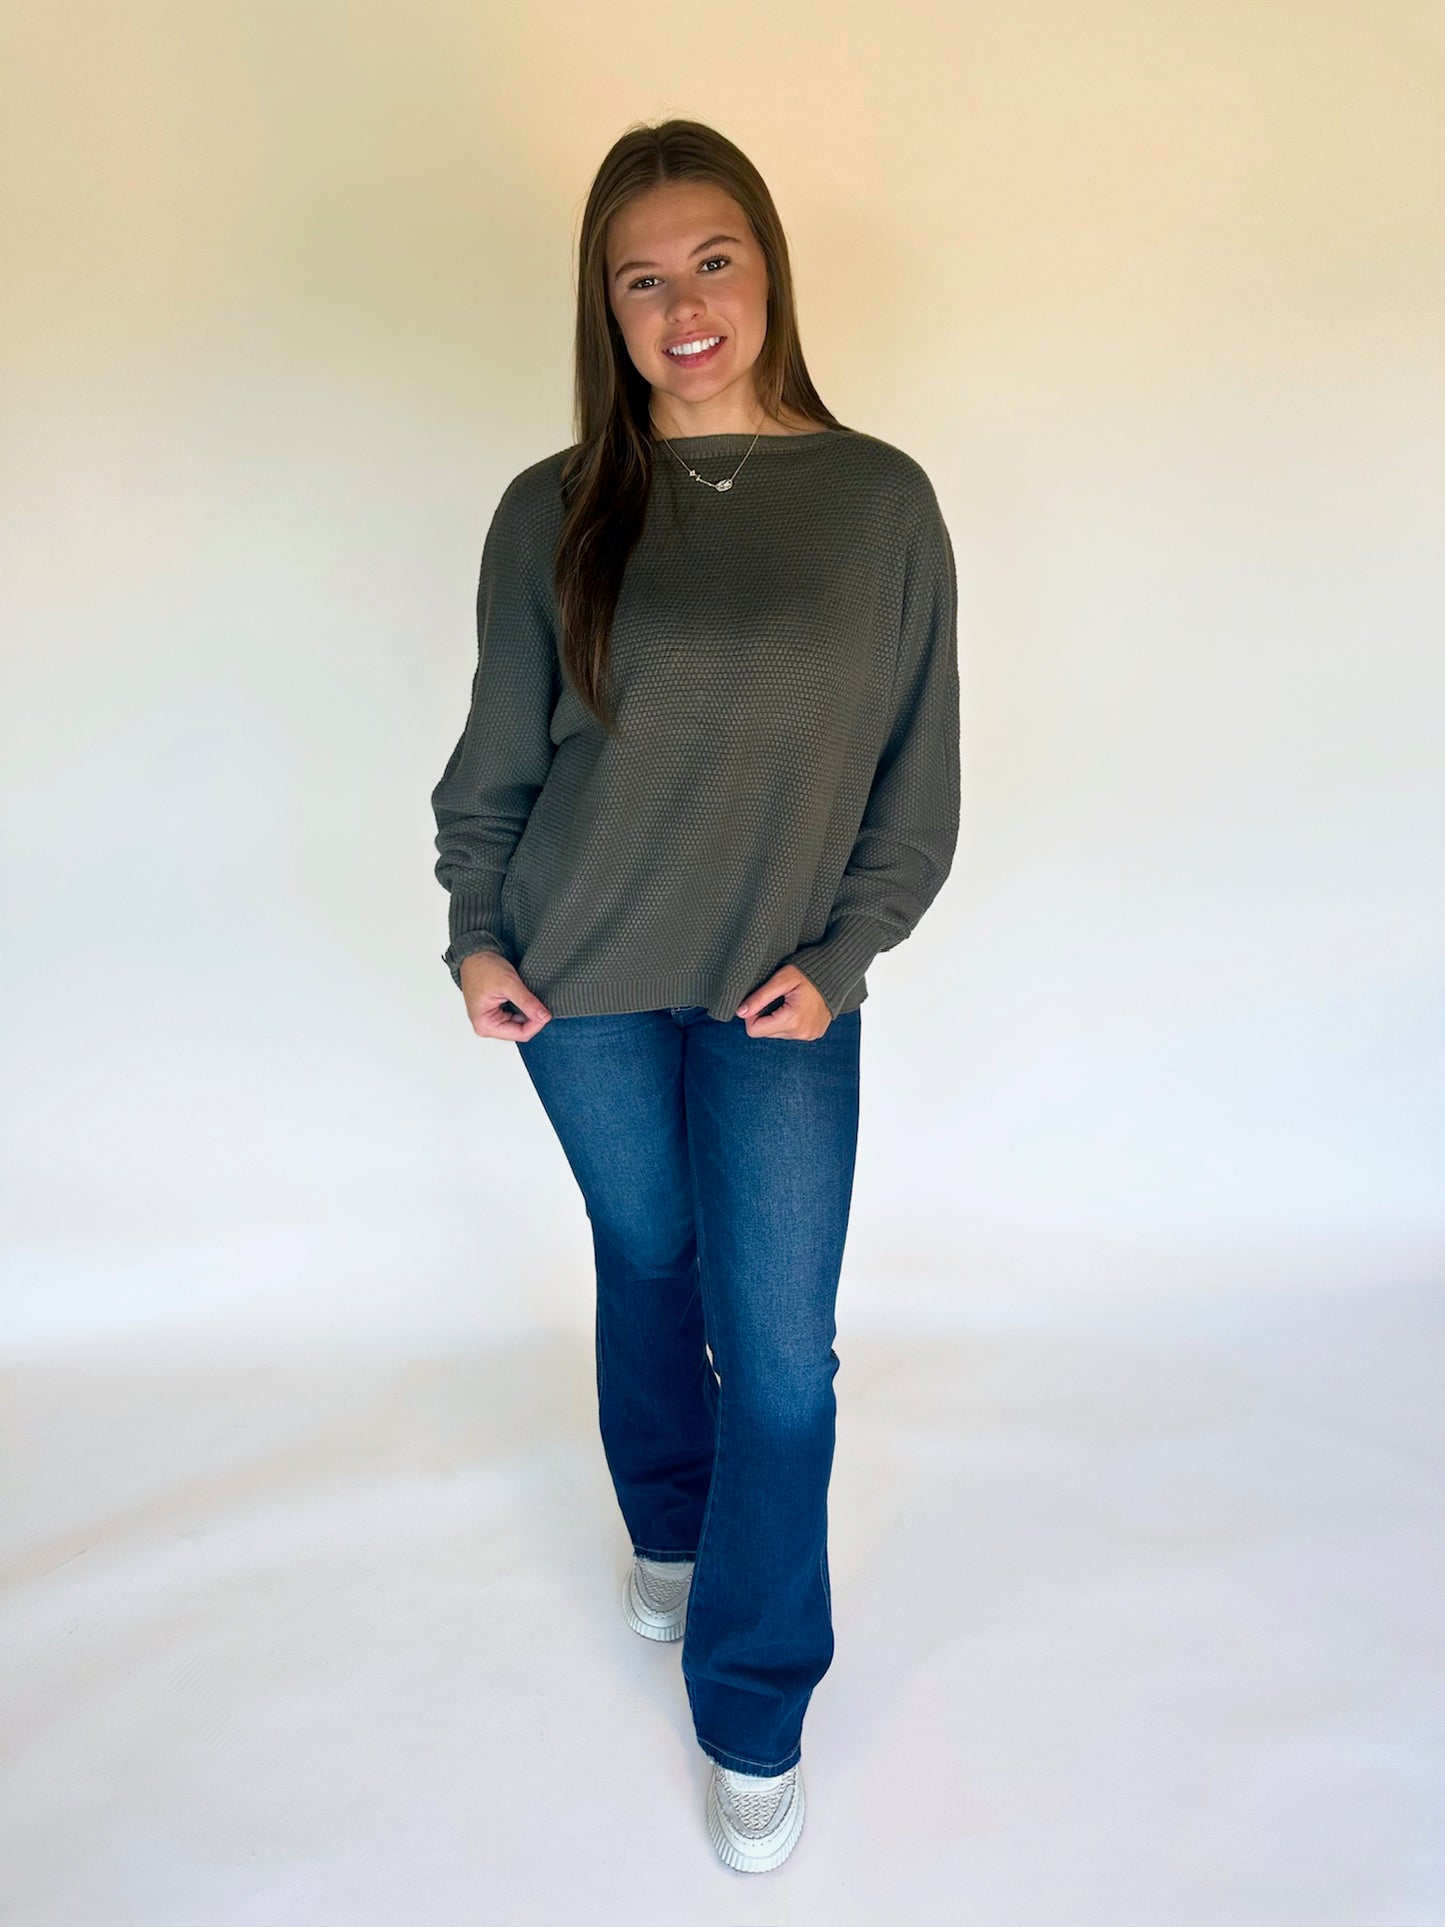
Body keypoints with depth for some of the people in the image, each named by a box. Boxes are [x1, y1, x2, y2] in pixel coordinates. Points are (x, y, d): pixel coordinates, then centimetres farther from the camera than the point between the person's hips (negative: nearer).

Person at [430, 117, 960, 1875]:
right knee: (646, 1260, 19)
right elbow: (497, 755, 6)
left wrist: (839, 957, -8)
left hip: (784, 998, -1)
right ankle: (667, 1532, 48)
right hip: (581, 980, 1)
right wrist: (475, 935, -1)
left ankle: (754, 1718, 24)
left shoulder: (879, 499, -4)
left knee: (781, 1355, 1)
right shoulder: (553, 511, -2)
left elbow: (920, 775, 0)